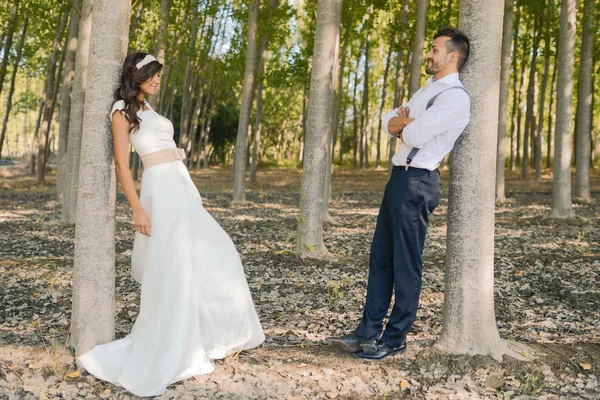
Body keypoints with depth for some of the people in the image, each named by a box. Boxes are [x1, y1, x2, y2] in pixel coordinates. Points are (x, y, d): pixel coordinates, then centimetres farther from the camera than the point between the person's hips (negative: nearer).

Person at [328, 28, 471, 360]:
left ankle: (395, 339, 10)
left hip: (417, 183, -10)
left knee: (406, 265, -1)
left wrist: (402, 125, 2)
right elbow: (388, 122, 15)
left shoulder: (455, 97, -11)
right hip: (399, 177, 10)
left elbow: (414, 134, -21)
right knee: (380, 258, 11)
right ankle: (369, 331, 19)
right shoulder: (426, 91, 20)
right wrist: (407, 124, -7)